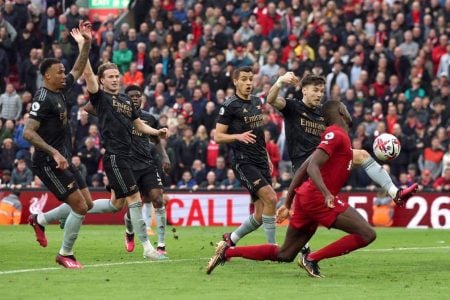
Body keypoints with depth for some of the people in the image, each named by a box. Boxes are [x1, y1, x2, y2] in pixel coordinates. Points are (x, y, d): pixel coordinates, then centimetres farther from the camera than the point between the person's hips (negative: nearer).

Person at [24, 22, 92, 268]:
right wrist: (54, 153, -30)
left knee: (87, 204, 12)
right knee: (80, 207, -10)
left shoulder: (60, 90, 9)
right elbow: (28, 132, -24)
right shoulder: (43, 99, -17)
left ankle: (39, 220, 24)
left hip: (62, 160, 9)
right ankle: (65, 254, 3)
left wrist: (86, 44, 10)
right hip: (48, 163, -9)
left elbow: (78, 70, 23)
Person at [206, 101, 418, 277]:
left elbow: (302, 170, 22)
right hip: (317, 197, -10)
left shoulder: (334, 135, 21)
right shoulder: (336, 134, -8)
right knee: (367, 234, -15)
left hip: (306, 198, 10)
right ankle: (312, 259, -12)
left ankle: (228, 252, 12)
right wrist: (326, 193, -33)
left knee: (284, 255, 14)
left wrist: (288, 204, 24)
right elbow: (312, 166, -20)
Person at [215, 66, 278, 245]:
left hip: (261, 162, 7)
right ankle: (272, 246, -16)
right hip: (244, 162, -7)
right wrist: (238, 136, -24)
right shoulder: (230, 106, -7)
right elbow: (218, 136, -8)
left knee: (260, 215, 3)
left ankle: (231, 239, 23)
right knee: (270, 198, -23)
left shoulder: (257, 102, 14)